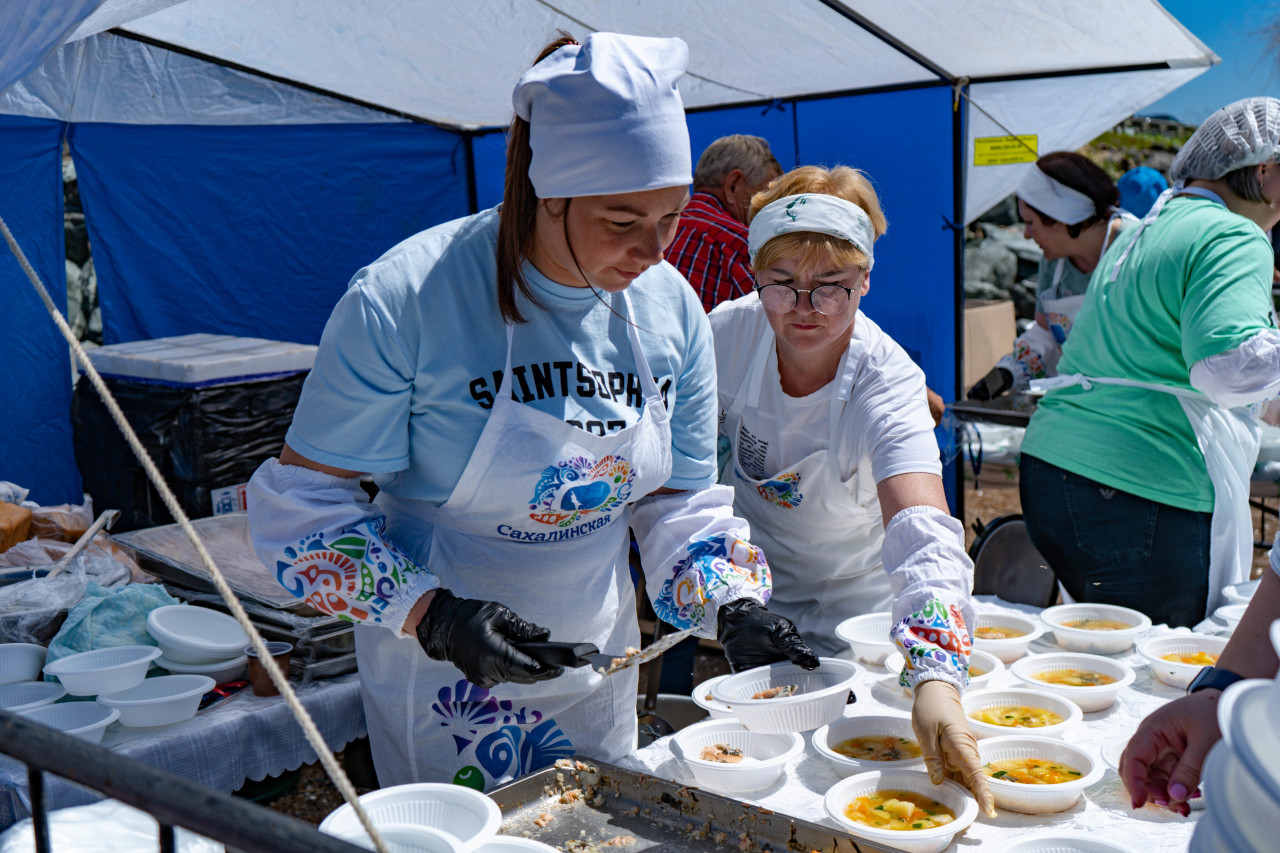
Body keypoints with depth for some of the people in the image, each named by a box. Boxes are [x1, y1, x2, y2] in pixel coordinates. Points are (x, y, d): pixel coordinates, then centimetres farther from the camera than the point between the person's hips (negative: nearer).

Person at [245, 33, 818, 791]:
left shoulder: (671, 308, -5)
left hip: (598, 672, 5)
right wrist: (432, 614, -27)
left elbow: (678, 496, 6)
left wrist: (733, 606, -11)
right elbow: (302, 501, -15)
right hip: (443, 681, -5)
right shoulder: (405, 300, -22)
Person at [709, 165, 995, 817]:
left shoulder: (888, 383, -32)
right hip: (747, 594, 3)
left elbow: (924, 535, -50)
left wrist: (936, 679, -65)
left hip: (849, 614, -3)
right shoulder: (730, 331, -21)